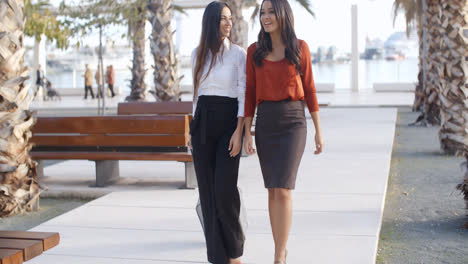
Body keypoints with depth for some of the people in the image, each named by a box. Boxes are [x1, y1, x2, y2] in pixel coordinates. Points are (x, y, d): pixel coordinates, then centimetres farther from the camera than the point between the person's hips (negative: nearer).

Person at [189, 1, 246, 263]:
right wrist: (193, 130, 12)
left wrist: (239, 131, -15)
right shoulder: (198, 54, 10)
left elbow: (244, 94, -5)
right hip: (202, 123, 4)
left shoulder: (239, 53, -1)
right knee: (207, 190, 3)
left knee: (225, 188, -12)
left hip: (228, 121, -4)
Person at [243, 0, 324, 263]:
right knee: (273, 191, 8)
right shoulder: (255, 51, 5)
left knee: (282, 190, -13)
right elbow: (251, 93, 5)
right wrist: (247, 133, 0)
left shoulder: (300, 47, 0)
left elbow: (309, 88, 3)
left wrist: (319, 130, 2)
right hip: (265, 123, 3)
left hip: (293, 123, -3)